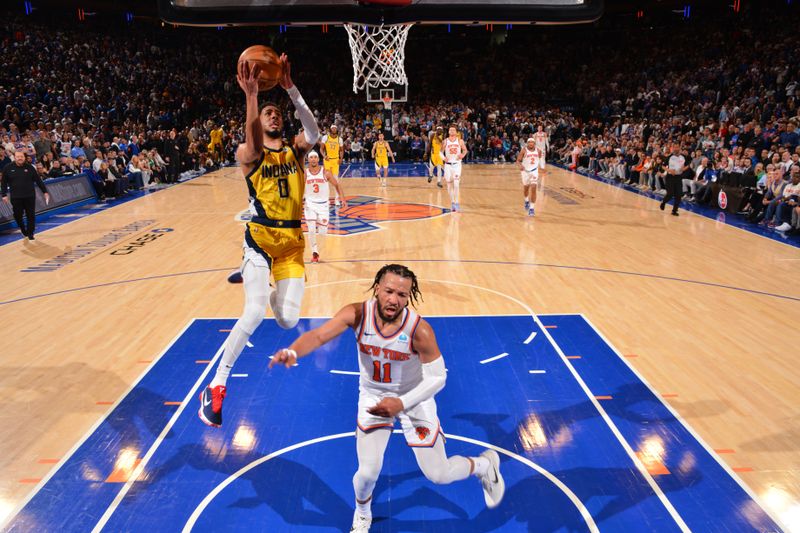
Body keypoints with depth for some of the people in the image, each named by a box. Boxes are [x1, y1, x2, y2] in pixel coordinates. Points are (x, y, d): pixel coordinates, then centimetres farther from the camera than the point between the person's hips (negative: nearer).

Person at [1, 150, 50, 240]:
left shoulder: (30, 167, -1)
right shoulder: (8, 168, -1)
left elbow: (38, 180, 3)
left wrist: (45, 192, 1)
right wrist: (4, 195, 2)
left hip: (30, 196, 0)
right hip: (15, 198, 0)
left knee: (31, 216, 2)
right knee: (18, 216, 7)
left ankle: (30, 234, 15)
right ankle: (24, 231, 31)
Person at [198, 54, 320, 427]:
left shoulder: (295, 150, 9)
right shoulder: (247, 154, 0)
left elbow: (313, 133, -15)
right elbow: (253, 147, -27)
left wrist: (291, 89, -24)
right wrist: (251, 96, -36)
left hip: (292, 241, 3)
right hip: (260, 239, -3)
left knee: (288, 320, -3)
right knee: (255, 312, -20)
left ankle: (271, 291, 37)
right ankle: (216, 387, -6)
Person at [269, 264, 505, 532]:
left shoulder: (419, 330, -29)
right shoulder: (357, 314, -25)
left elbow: (437, 378, -21)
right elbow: (319, 335, -34)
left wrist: (401, 403, -31)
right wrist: (292, 351, -54)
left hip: (414, 399, -1)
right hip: (373, 396, 2)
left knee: (439, 475, 6)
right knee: (368, 472, -4)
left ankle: (485, 464, 40)